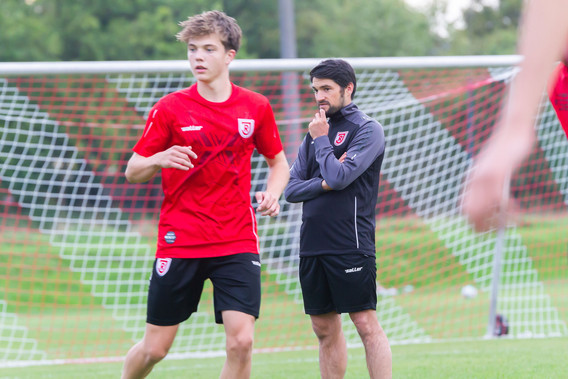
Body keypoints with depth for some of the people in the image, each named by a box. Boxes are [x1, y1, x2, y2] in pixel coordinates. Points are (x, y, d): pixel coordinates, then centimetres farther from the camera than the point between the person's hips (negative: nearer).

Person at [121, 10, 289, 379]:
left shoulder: (256, 107, 4)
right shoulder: (169, 108, -2)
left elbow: (279, 161, 18)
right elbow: (132, 171, 3)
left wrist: (272, 193, -4)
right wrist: (159, 160, -20)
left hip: (237, 244, 1)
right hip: (179, 242, -1)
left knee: (241, 341, -14)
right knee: (155, 348, 3)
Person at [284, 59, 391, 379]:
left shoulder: (367, 129, -4)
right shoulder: (317, 130, 16)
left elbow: (339, 177, -17)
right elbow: (291, 188, 12)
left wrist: (321, 140, -3)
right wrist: (322, 185, -6)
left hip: (351, 244, -7)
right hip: (312, 244, 7)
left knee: (367, 325, -9)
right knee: (325, 329, 9)